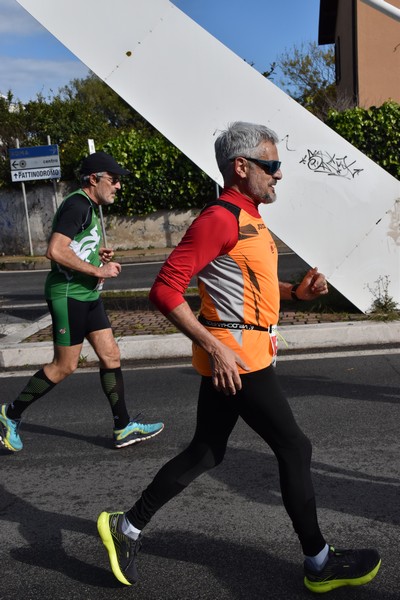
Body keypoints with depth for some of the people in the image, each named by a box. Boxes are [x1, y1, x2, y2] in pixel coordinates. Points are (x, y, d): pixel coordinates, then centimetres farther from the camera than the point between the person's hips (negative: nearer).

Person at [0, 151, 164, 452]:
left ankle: (124, 428, 13)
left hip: (88, 296, 10)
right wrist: (98, 270, -20)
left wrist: (98, 253, 8)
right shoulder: (77, 205, -15)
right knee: (65, 366, -1)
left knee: (111, 355, 7)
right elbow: (56, 251, -26)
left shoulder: (91, 207, 16)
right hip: (68, 295, -10)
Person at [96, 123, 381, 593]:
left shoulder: (247, 218, 16)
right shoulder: (219, 219, -16)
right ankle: (320, 563, 19)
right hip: (235, 357, -10)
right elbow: (165, 290, -21)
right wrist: (214, 347, -24)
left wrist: (296, 291, 9)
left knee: (205, 452, 16)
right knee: (294, 449, 1)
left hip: (242, 356, 10)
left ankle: (127, 527, 28)